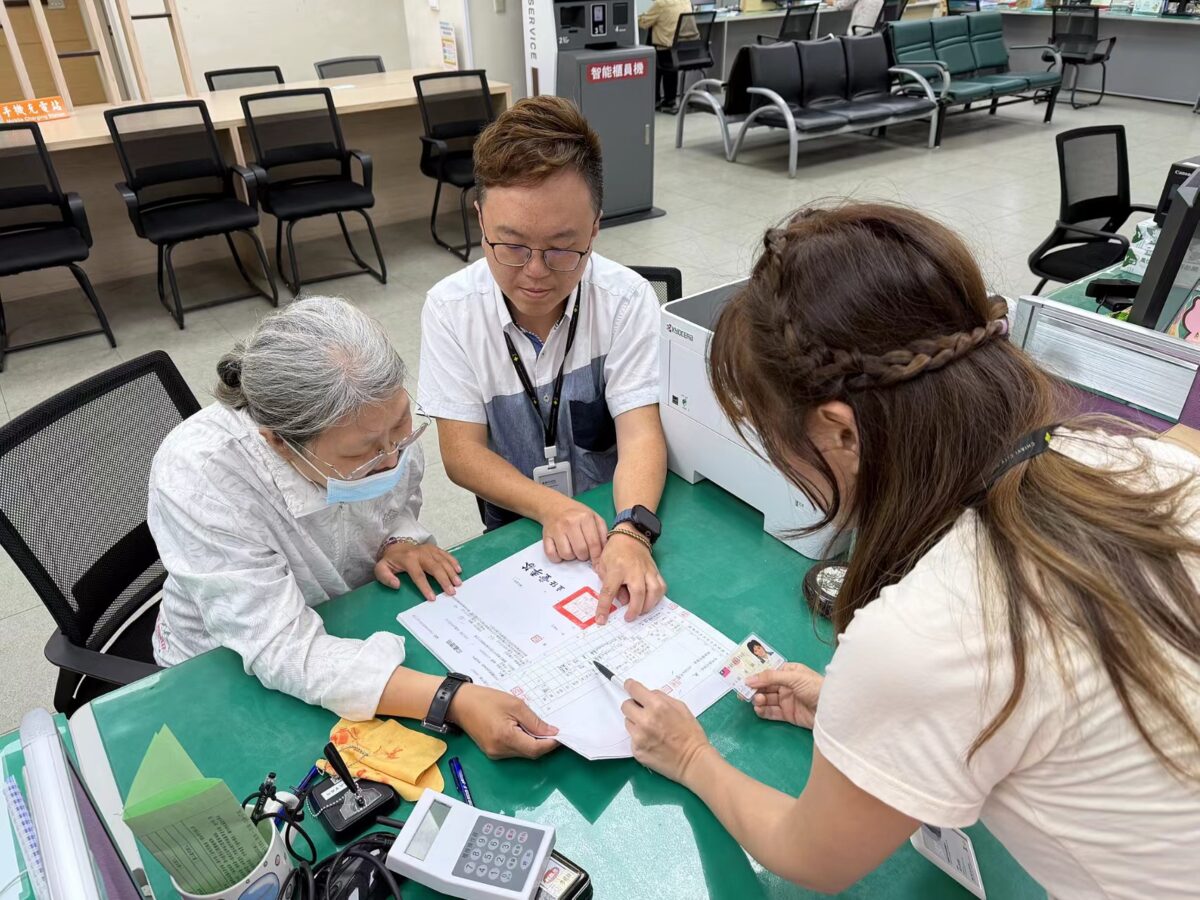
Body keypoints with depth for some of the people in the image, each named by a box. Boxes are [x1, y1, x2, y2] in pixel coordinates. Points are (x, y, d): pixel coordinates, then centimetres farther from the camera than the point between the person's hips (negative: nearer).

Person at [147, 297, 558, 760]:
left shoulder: (380, 416, -19)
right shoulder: (196, 479, -34)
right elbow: (282, 652, -35)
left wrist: (399, 542, -18)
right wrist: (453, 699, -45)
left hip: (357, 626, 6)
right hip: (234, 674, -5)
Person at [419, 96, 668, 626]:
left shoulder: (625, 299, -13)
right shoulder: (450, 309, -11)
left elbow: (640, 433, -17)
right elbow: (461, 453, -10)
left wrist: (631, 532, -37)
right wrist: (552, 508, -27)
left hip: (619, 515, 2)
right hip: (516, 530, -1)